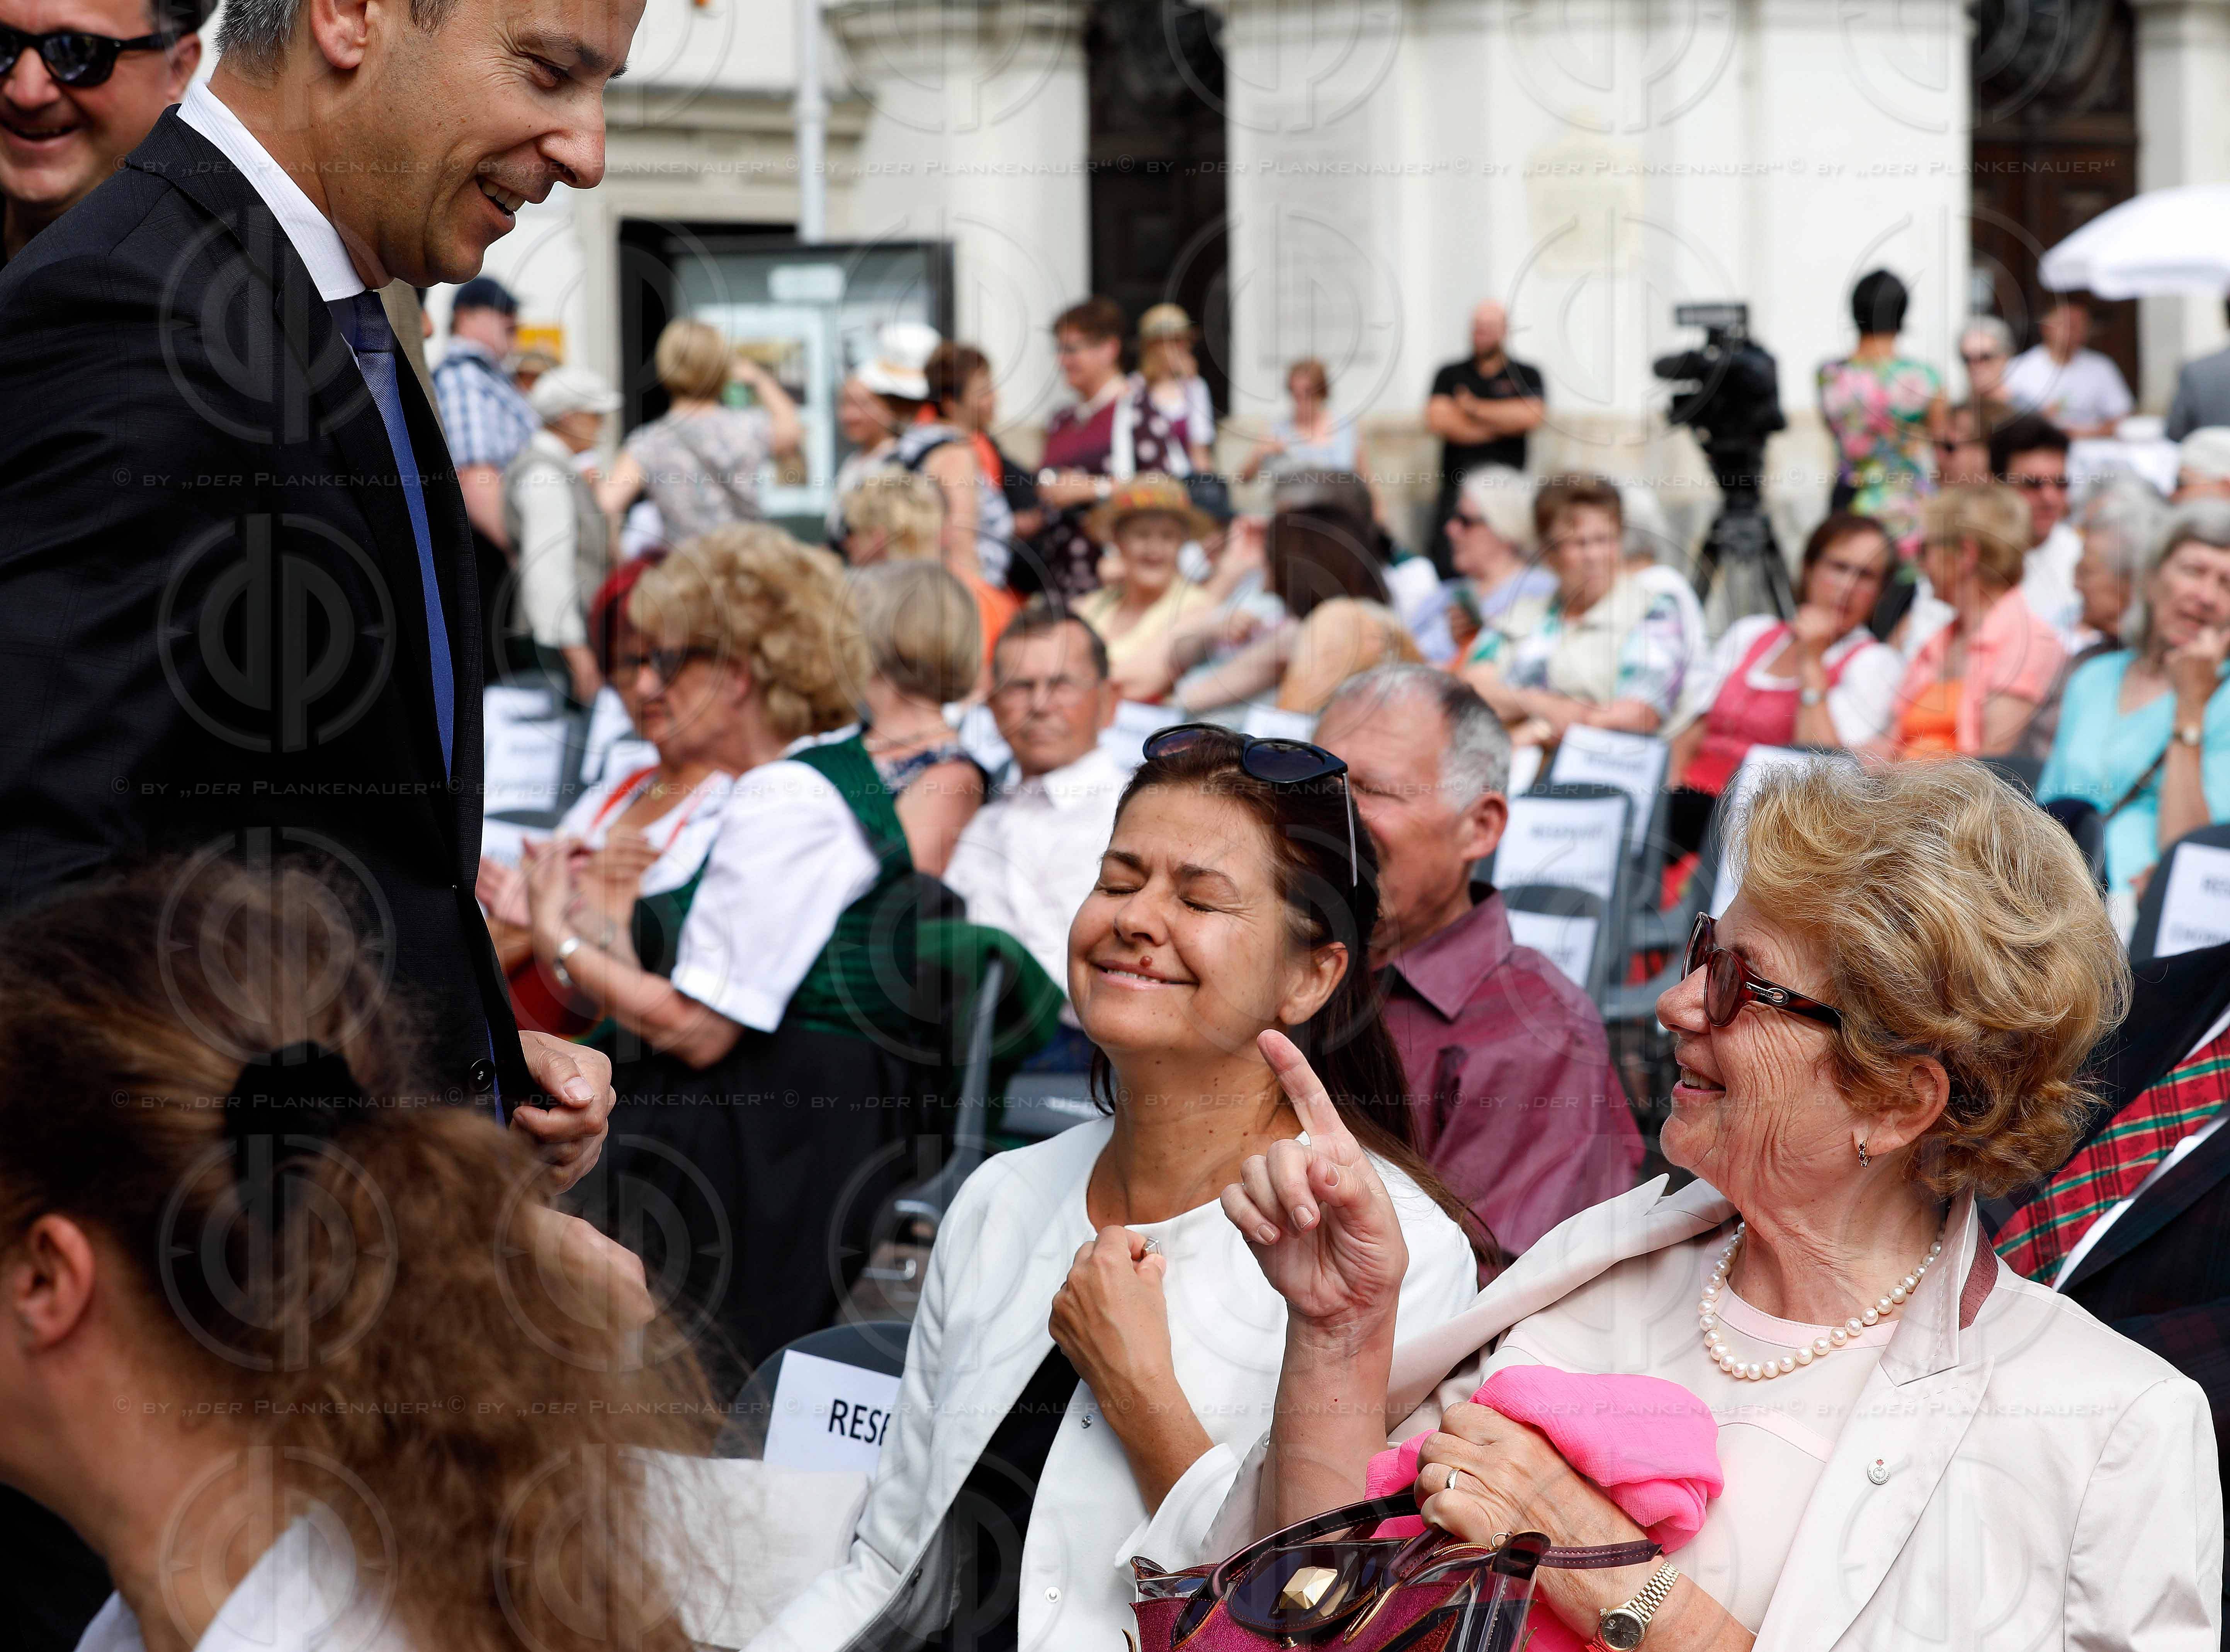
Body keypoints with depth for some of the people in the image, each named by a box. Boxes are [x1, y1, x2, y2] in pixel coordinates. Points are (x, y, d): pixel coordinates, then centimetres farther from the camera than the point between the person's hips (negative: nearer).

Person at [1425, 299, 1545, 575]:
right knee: (1447, 570, -8)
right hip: (1456, 488, 1)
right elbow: (1437, 420, -4)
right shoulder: (1450, 375, 13)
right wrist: (1503, 425, -2)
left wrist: (1475, 407, -2)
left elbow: (1532, 416, -9)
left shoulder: (1527, 376, 10)